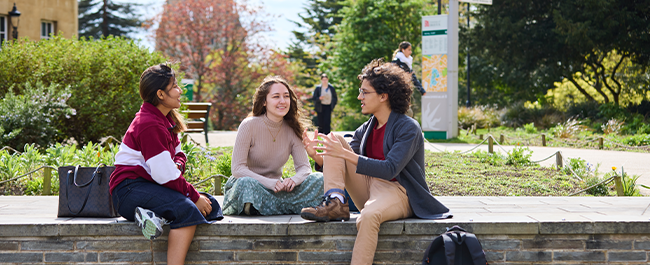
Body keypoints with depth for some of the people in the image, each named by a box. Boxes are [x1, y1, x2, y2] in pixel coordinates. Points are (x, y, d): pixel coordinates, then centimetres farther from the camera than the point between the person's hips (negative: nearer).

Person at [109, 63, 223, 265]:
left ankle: (156, 216, -19)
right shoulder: (150, 125, -18)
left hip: (150, 186, 10)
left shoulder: (166, 119, 15)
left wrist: (178, 166, -2)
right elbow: (165, 174, -21)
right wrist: (194, 196, -14)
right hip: (130, 189, -10)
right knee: (188, 210, -33)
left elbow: (178, 152, 23)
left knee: (211, 206, -6)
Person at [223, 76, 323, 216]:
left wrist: (293, 180, -26)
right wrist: (271, 183, -30)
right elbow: (237, 169, -17)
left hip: (276, 190, 4)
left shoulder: (292, 130, 2)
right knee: (247, 183, -39)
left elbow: (304, 167, -2)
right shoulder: (249, 125, -11)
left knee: (319, 179, -16)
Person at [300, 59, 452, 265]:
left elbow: (389, 170, -22)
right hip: (369, 187, 7)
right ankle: (335, 203, -22)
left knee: (368, 216, -42)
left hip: (397, 192, -7)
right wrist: (316, 155, -8)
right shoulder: (365, 130, 12)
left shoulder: (408, 128, -9)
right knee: (336, 140, -4)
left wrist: (345, 154, -27)